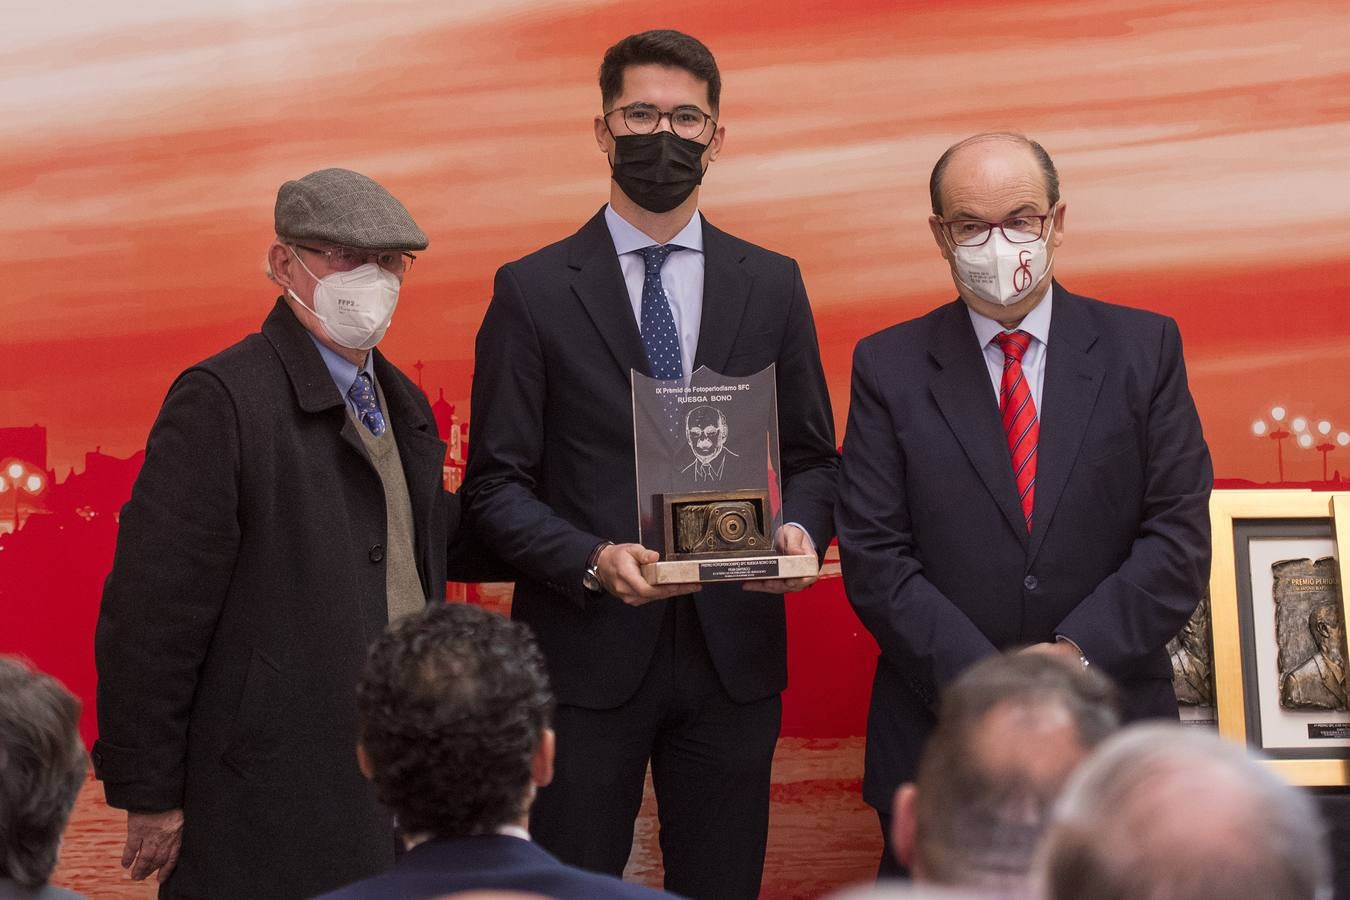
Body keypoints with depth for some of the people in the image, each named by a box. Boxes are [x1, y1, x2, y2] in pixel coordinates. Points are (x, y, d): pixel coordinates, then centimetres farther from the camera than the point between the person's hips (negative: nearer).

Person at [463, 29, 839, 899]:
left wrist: (800, 529, -10)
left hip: (732, 653, 3)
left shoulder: (771, 284, 8)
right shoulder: (533, 291, -1)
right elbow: (497, 484, -2)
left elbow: (811, 456, 12)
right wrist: (592, 561, -19)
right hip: (587, 656, -2)